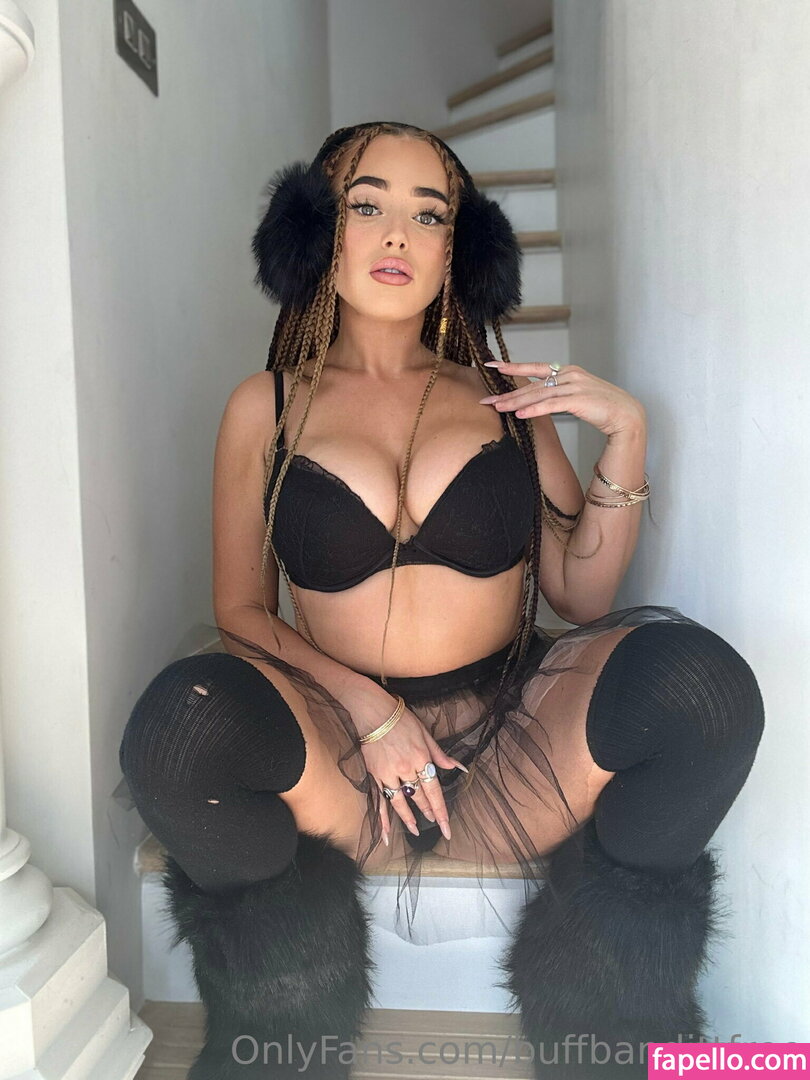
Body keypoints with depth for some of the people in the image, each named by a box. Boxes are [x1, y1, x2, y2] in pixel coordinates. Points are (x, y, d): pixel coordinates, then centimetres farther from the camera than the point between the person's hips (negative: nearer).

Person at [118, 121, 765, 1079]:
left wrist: (625, 437, -5)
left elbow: (581, 596, 7)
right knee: (182, 719, -31)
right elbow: (240, 610, 4)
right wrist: (366, 708, -11)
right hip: (342, 761, -1)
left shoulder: (506, 394, 10)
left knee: (696, 675, -26)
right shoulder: (266, 407, 7)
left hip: (510, 749, 2)